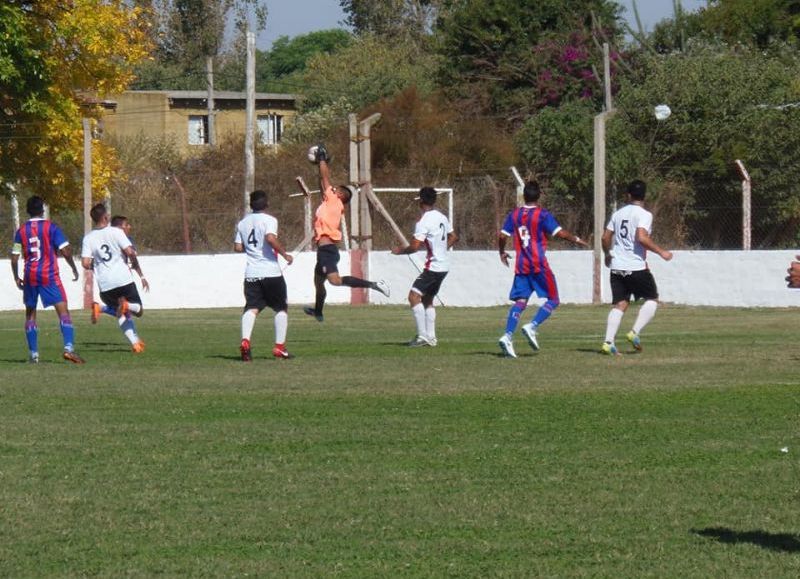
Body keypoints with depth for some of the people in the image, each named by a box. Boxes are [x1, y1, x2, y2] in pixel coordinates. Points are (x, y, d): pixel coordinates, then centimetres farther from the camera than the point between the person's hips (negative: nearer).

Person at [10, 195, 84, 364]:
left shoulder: (21, 231, 6)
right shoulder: (51, 227, -3)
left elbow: (14, 258, 5)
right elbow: (65, 251, -9)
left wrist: (16, 278, 18)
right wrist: (74, 269, 6)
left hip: (29, 277, 3)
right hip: (49, 276, -3)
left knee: (30, 313, 16)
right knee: (63, 310, -6)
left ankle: (33, 354, 14)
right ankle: (69, 348, -25)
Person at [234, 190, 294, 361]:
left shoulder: (242, 223, 12)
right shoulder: (269, 220, -5)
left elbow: (238, 247, 12)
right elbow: (271, 238, -23)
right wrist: (284, 254, -13)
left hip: (251, 273, 4)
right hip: (271, 272, -4)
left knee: (251, 308, -3)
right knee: (281, 309, 9)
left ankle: (245, 340, -27)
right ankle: (279, 346, 3)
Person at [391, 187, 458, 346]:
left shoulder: (423, 222, -16)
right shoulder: (442, 217, 10)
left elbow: (415, 246, -20)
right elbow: (454, 237, 22)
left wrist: (400, 251, -3)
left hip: (433, 266, -9)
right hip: (444, 265, 9)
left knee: (414, 296, -11)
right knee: (427, 299, 18)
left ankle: (422, 335, -18)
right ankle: (431, 336, 15)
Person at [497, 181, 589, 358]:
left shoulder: (514, 215, 8)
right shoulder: (543, 215, -6)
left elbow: (502, 236, 5)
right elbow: (560, 233, -11)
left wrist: (502, 253, 22)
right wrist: (576, 240, 5)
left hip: (521, 266, 5)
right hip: (539, 265, -5)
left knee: (520, 301, 5)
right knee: (552, 300, 5)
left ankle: (508, 336, -12)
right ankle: (532, 327, -15)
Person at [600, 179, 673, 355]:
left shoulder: (618, 213, 11)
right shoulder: (644, 214, -7)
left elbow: (606, 237, 15)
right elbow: (641, 237, -21)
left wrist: (608, 254, 33)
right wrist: (661, 252, -13)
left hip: (617, 266, 6)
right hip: (636, 267, -5)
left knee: (620, 304, 5)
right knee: (652, 299, 10)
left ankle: (608, 342, -9)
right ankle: (635, 332, -5)